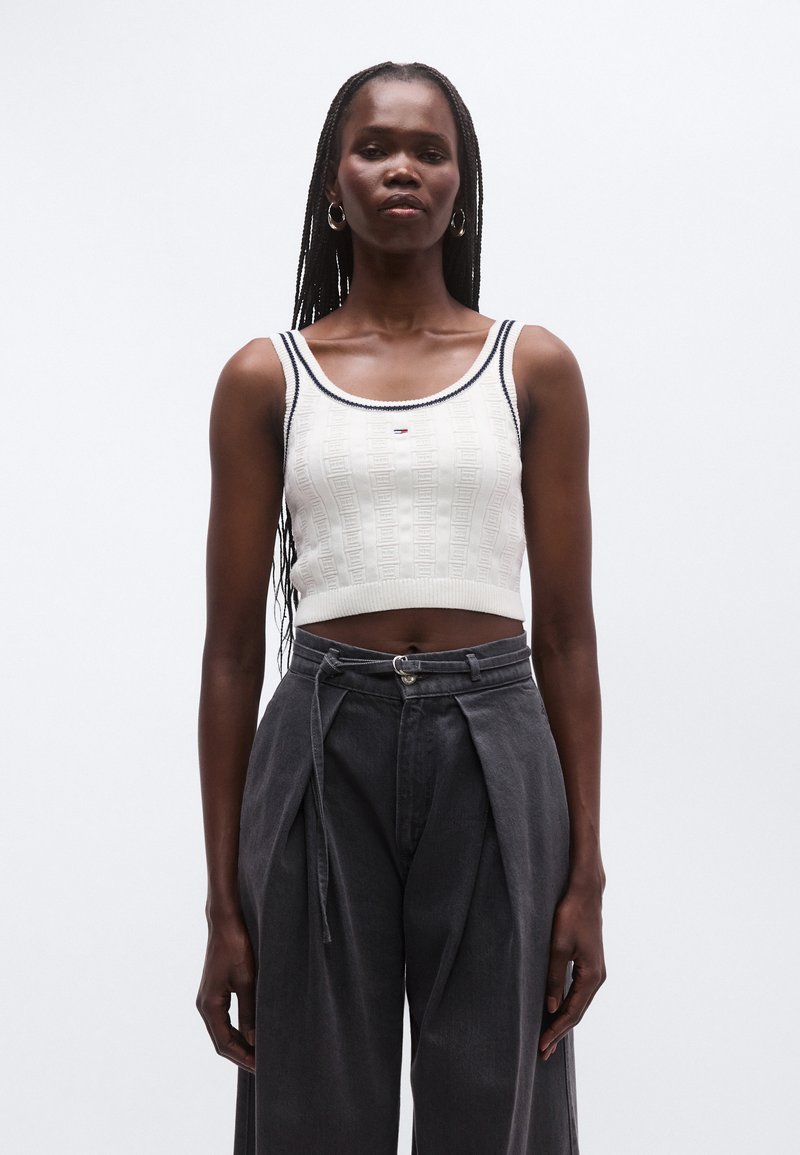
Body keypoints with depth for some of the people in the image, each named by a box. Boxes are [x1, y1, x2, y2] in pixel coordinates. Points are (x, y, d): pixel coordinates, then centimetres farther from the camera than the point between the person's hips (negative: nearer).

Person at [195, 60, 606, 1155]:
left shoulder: (533, 366, 6)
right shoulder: (266, 377, 5)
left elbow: (567, 632, 5)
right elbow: (233, 646, 4)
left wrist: (586, 872, 1)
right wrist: (222, 900, 2)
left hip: (493, 748, 0)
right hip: (322, 748, 0)